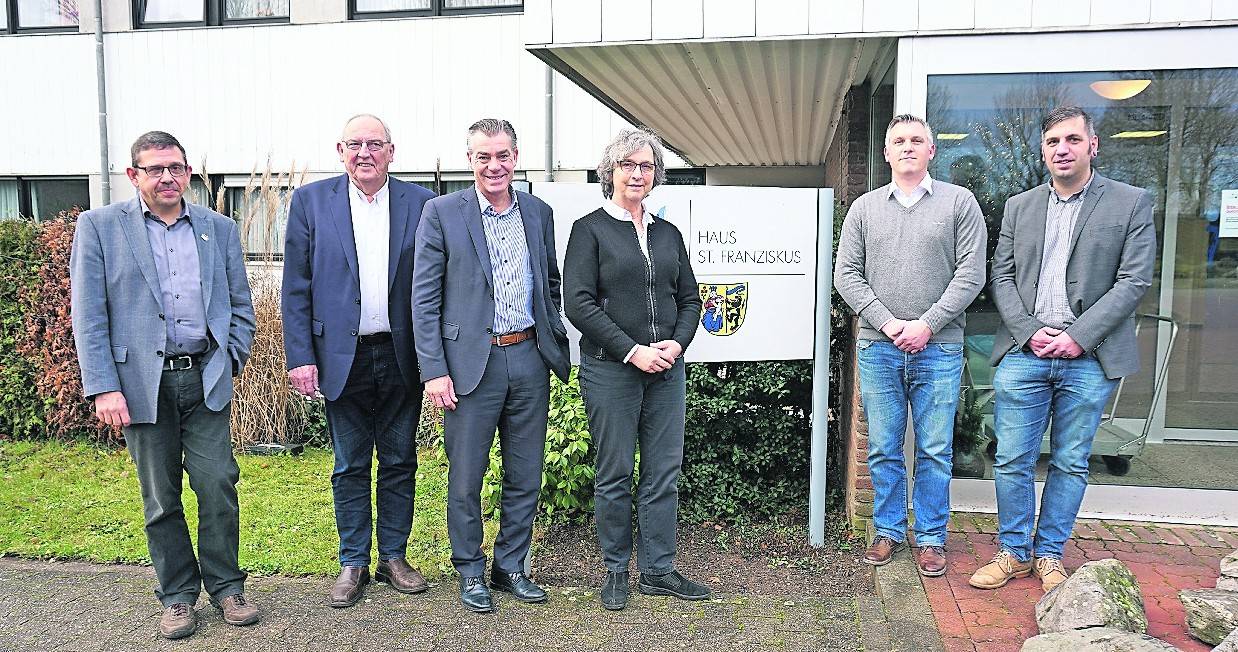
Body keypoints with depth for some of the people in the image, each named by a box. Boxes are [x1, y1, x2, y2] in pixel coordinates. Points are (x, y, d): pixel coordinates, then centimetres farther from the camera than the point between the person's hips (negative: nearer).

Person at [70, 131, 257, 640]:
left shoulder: (220, 229, 9)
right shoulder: (99, 227, 2)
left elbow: (241, 305, 14)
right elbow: (88, 316, -3)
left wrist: (231, 360, 3)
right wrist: (103, 388, -10)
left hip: (206, 379, 1)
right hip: (142, 382, -1)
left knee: (219, 486, 0)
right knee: (161, 498, 8)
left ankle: (225, 585, 17)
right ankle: (177, 595, 23)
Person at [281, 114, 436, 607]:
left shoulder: (419, 203, 1)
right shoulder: (311, 201, 1)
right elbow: (296, 287, 0)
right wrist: (300, 357, -7)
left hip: (402, 357, 1)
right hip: (343, 357, -1)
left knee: (399, 463, 11)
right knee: (350, 468, 10)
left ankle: (394, 557, 26)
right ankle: (353, 564, 24)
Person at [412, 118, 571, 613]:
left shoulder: (539, 212, 9)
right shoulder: (442, 212, -4)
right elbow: (424, 298, -6)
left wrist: (554, 339, 8)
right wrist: (434, 370, -11)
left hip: (530, 359, 4)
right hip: (472, 362, -4)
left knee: (525, 478, 13)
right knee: (466, 479, 7)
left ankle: (511, 566, 30)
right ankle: (470, 572, 26)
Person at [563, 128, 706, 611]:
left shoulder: (668, 234, 13)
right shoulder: (590, 229, -2)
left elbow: (690, 298, 15)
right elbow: (578, 303, -10)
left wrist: (678, 342, -5)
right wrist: (632, 351, -15)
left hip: (667, 369, 5)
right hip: (610, 369, -4)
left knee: (664, 472, 7)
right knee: (614, 474, 5)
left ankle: (657, 570, 21)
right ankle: (615, 570, 21)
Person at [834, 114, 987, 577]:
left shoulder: (959, 202, 4)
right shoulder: (864, 208, 9)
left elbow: (971, 273, -2)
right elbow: (846, 274, 4)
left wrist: (927, 324, -11)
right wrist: (887, 322, -8)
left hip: (938, 349, -1)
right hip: (877, 348, 2)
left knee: (935, 451, 4)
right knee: (883, 450, 9)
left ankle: (931, 538, 18)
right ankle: (888, 531, 23)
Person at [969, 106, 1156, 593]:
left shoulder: (1132, 203, 3)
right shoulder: (1019, 206, 11)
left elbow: (1134, 280, -4)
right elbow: (1001, 277, 8)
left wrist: (1078, 336, -12)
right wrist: (1029, 332, -7)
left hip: (1089, 359, -2)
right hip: (1024, 353, 2)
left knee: (1070, 463, 9)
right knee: (1012, 461, 4)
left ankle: (1050, 554, 23)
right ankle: (1014, 553, 19)